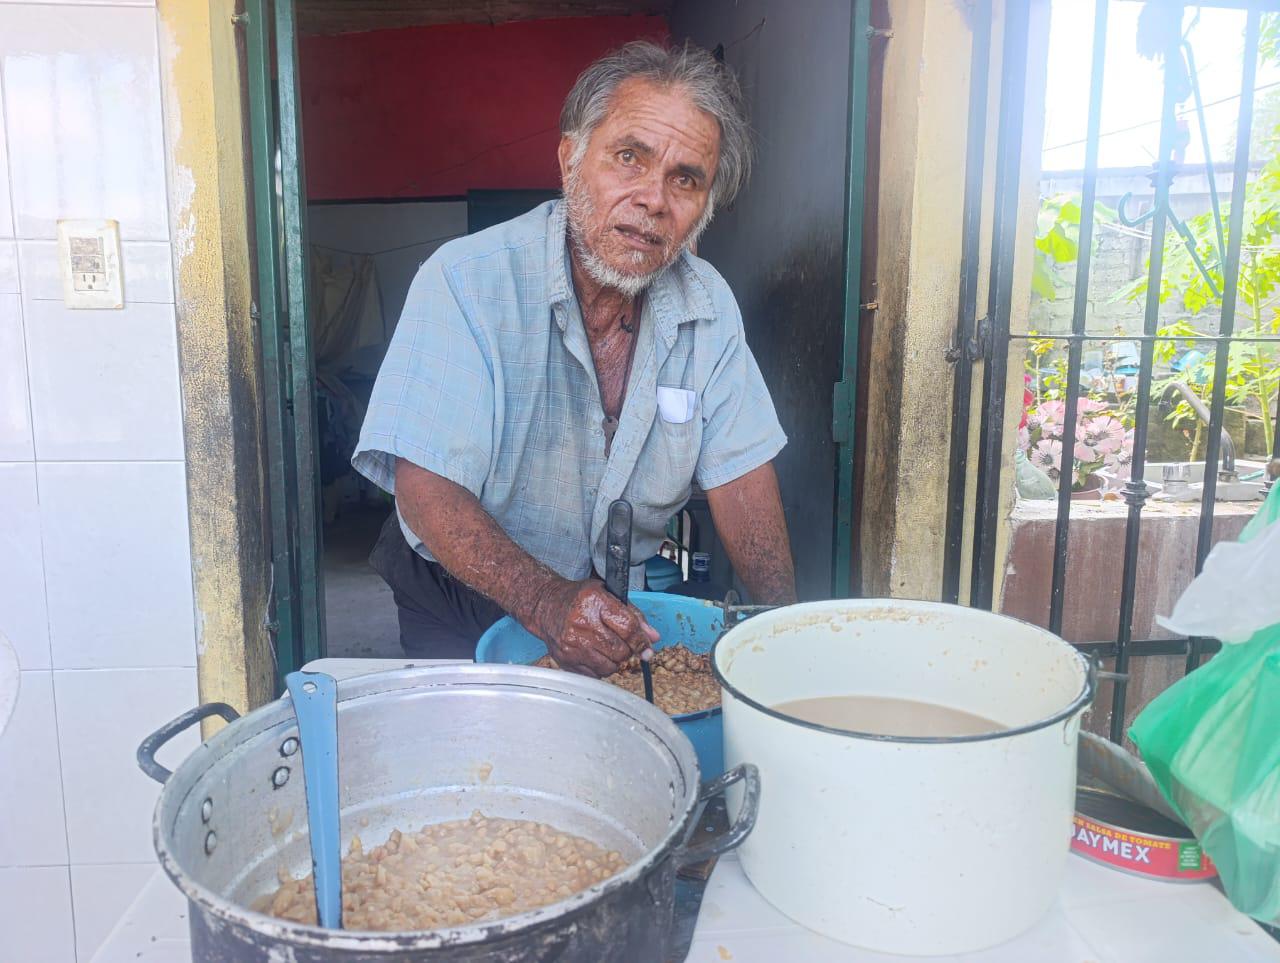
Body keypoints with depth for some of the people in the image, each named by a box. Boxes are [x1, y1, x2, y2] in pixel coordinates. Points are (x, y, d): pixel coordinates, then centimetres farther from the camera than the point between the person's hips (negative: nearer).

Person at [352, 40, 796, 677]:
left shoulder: (708, 304, -5)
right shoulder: (465, 281, -20)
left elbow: (739, 476, -3)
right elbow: (426, 490, -24)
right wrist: (547, 602, -39)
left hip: (625, 606, 4)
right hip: (462, 609, -3)